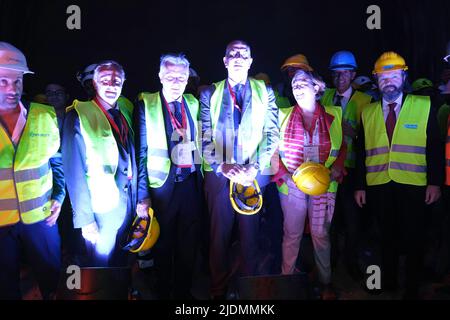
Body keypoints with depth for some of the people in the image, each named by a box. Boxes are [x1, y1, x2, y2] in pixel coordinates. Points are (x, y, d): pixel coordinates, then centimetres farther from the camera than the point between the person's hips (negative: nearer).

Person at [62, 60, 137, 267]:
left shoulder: (125, 114, 8)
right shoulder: (79, 115, -11)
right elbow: (74, 171, -14)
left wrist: (137, 199, 7)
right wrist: (85, 219, -17)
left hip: (128, 204, 6)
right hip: (102, 209, -5)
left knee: (121, 260, 20)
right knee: (100, 262, 9)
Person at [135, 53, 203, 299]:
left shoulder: (193, 104, 8)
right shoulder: (146, 104, -4)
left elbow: (199, 144, 11)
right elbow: (141, 152, -7)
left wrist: (202, 180, 3)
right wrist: (143, 195, -12)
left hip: (191, 185, 3)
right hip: (162, 185, -3)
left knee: (189, 244, 13)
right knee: (163, 245, 11)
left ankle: (183, 290, 32)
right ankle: (163, 292, 31)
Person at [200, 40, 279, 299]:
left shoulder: (265, 92, 10)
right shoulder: (210, 93, 10)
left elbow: (273, 134, 3)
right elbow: (205, 137, 2)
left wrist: (255, 166, -11)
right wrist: (221, 166, -13)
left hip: (254, 174, 0)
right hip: (219, 174, 0)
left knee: (250, 234, 5)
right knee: (220, 235, 5)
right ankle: (219, 290, 19)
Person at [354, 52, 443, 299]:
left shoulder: (424, 106, 2)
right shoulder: (367, 113, 8)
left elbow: (435, 147, -1)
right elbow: (361, 152, 7)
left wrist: (435, 182, -7)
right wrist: (360, 186, 3)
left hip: (413, 186, -2)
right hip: (379, 186, 2)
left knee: (412, 239, 7)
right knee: (387, 237, 14)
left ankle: (411, 289, 23)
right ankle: (388, 285, 30)